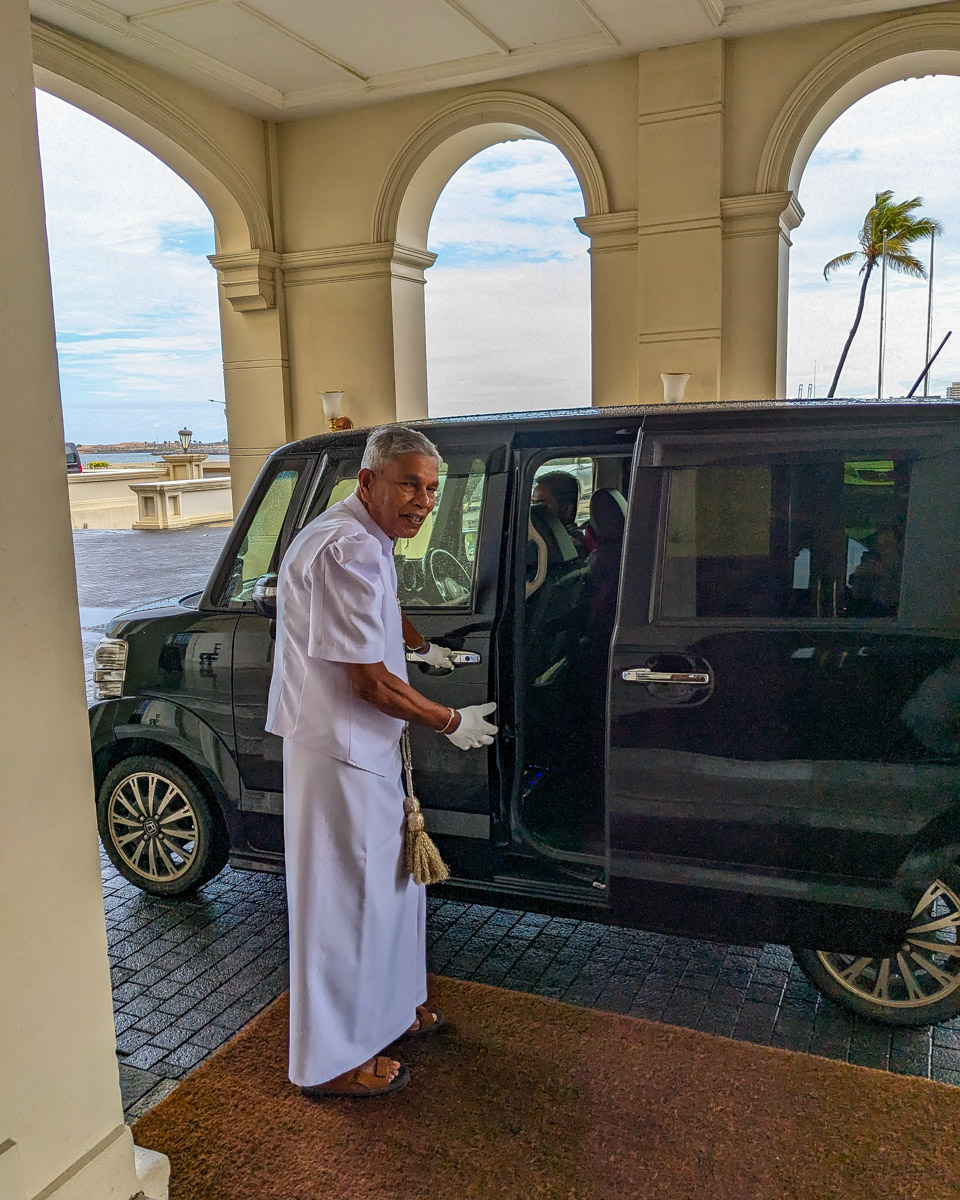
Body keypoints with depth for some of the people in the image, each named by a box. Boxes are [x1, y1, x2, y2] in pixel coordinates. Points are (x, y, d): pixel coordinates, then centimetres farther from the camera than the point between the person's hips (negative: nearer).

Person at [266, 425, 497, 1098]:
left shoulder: (369, 541, 10)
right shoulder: (348, 550, -25)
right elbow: (371, 682, -26)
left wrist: (421, 648, 38)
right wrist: (451, 723, -14)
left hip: (365, 745, 11)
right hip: (339, 752, -11)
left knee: (390, 882, 22)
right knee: (345, 899, 3)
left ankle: (390, 1008, 41)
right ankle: (332, 1062, 20)